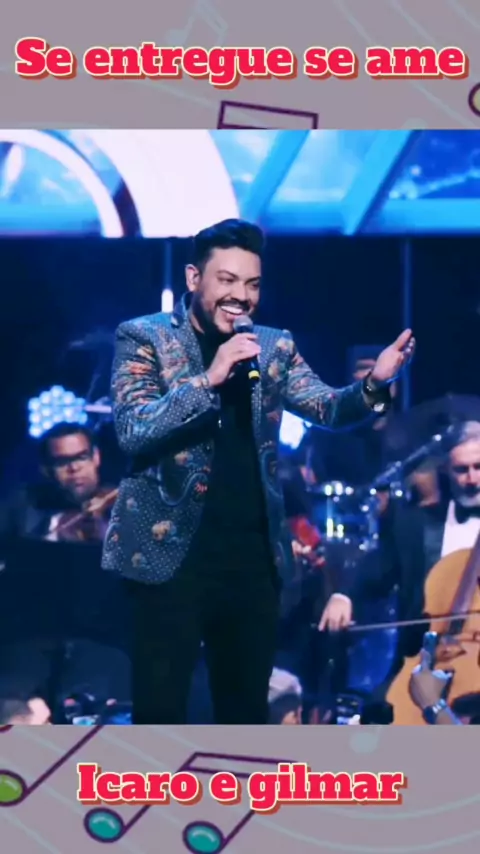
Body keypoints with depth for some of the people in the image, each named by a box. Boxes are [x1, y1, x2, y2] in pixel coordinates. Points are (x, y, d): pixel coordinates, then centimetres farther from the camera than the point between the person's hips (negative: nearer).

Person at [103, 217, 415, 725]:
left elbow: (328, 407, 1)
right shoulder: (144, 337, -3)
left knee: (248, 710, 13)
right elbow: (131, 430, -15)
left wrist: (373, 385, -19)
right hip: (171, 552, -4)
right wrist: (208, 379, -25)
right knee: (159, 711, 0)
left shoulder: (273, 346, 10)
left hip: (254, 555, 4)